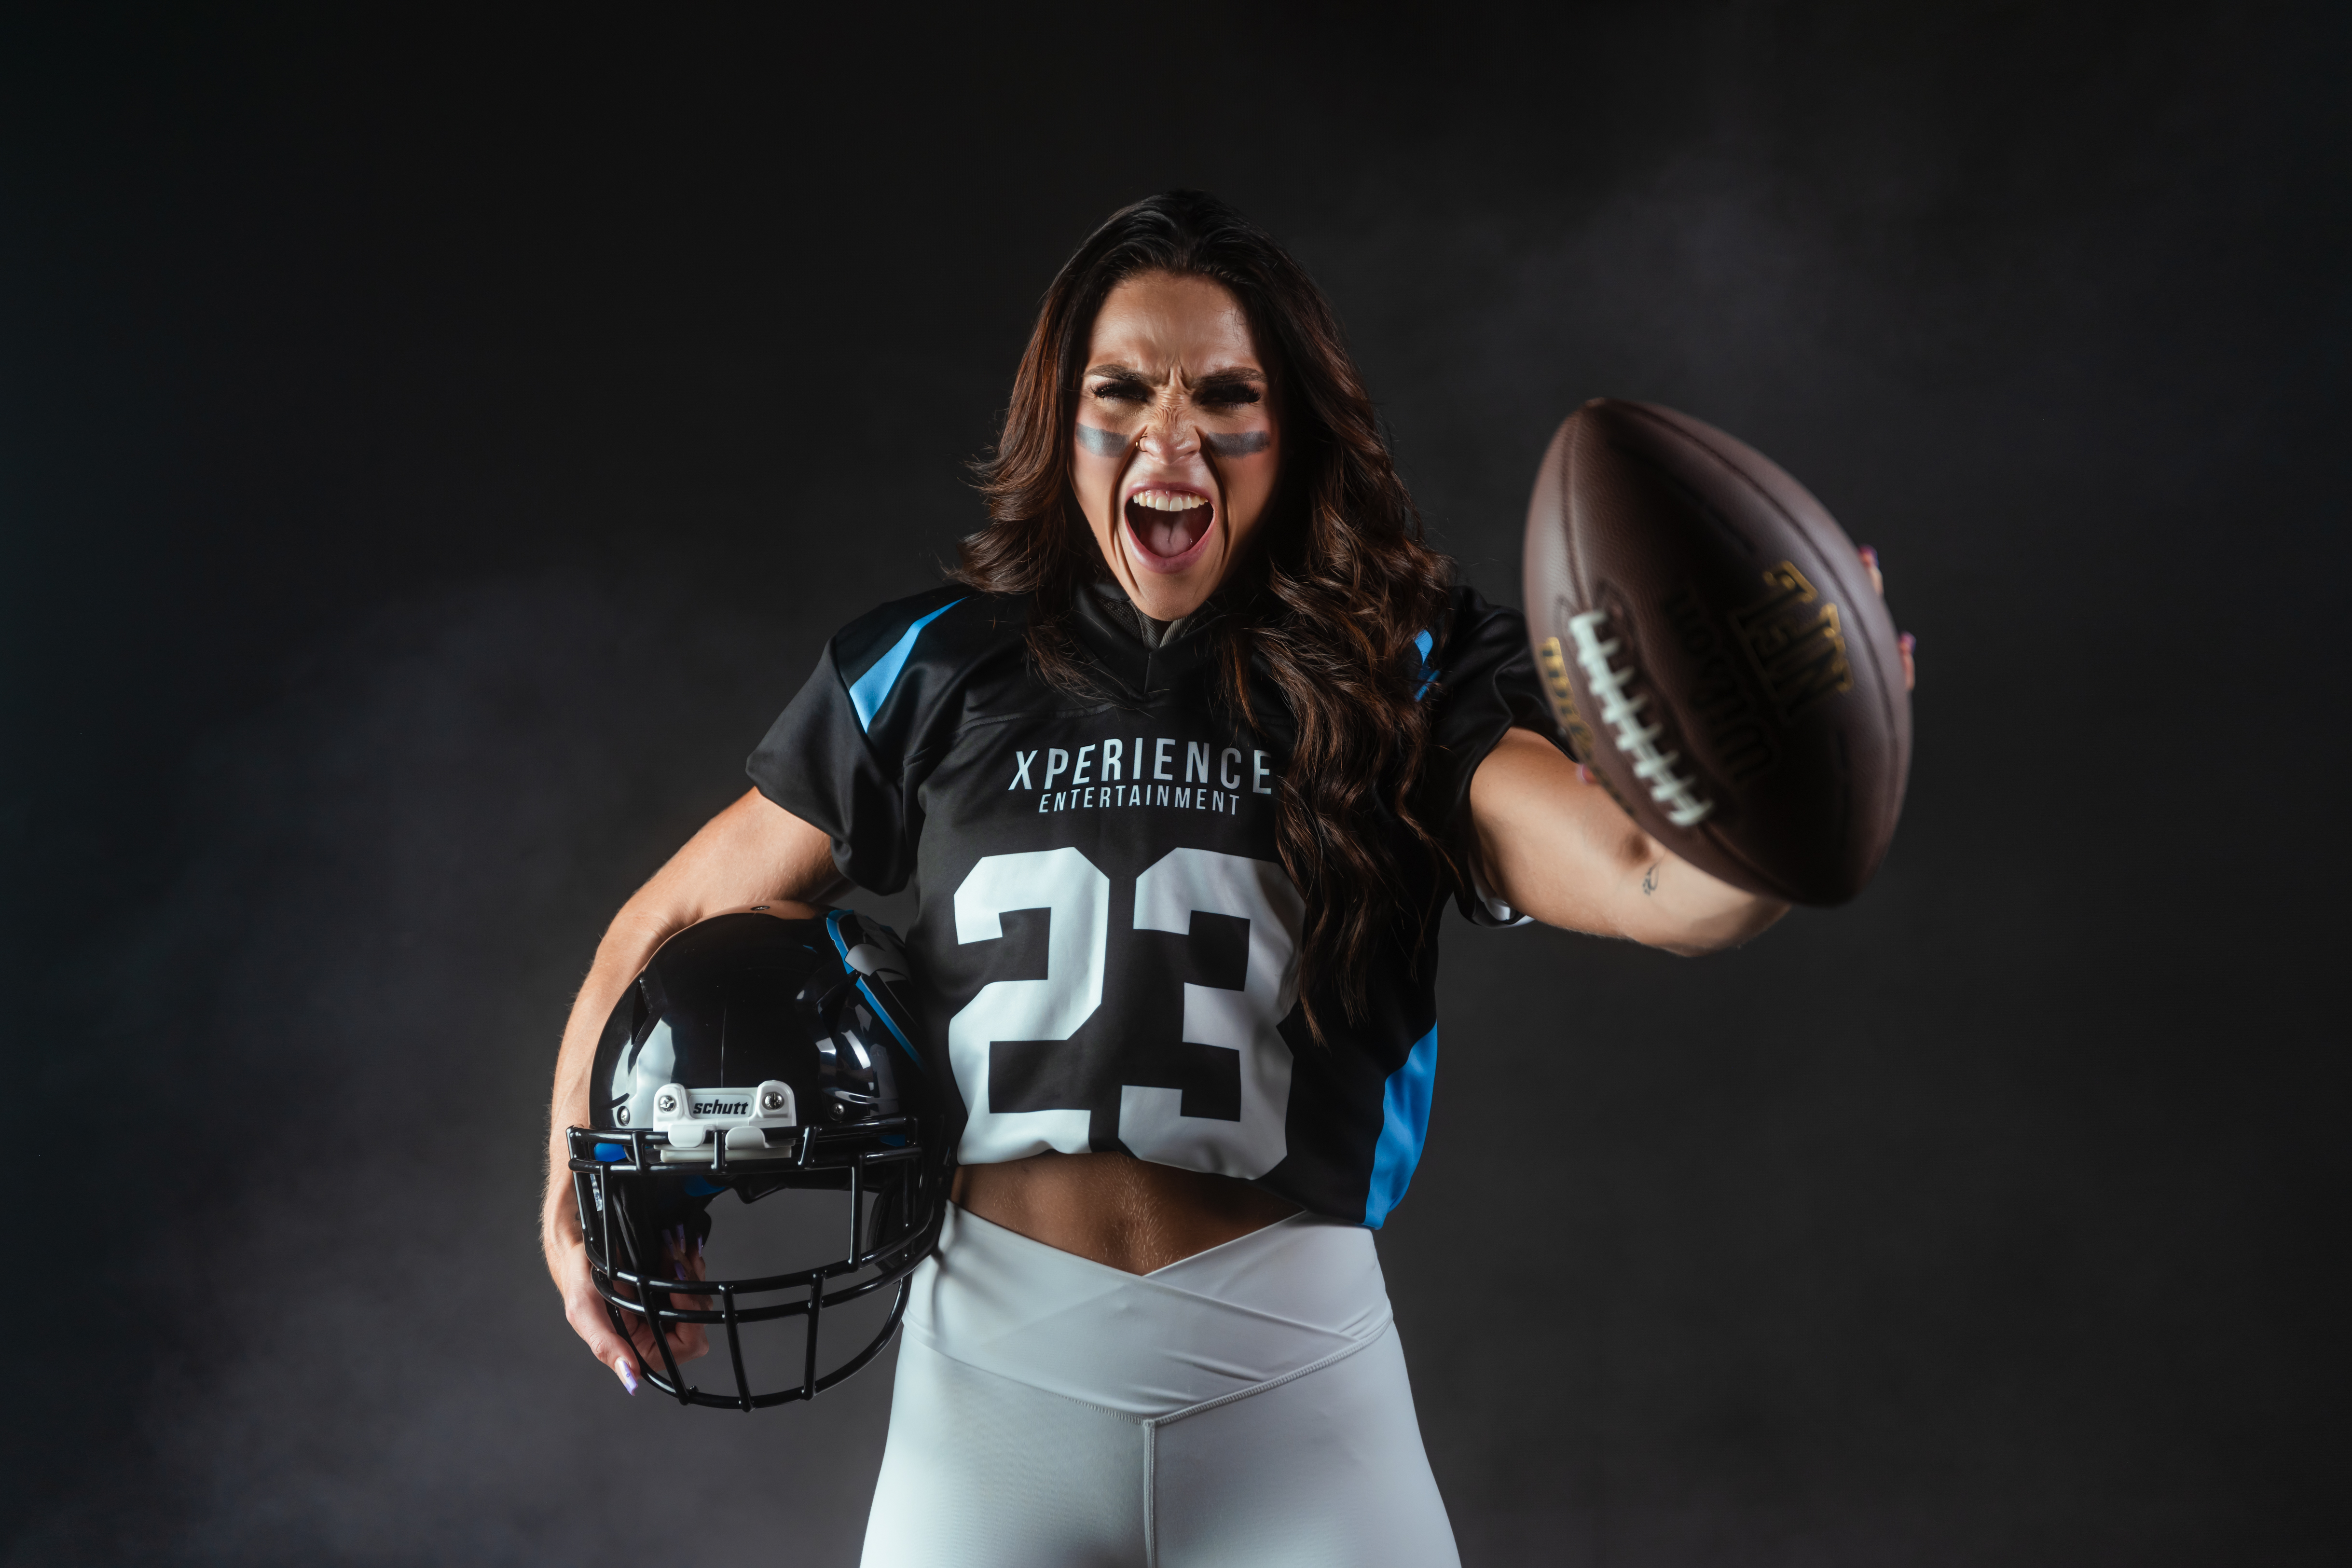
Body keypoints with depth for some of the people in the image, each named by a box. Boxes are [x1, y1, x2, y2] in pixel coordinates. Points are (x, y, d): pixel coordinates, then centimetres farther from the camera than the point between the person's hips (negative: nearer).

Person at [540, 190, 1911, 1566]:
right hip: (996, 1365, 1)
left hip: (1289, 1368, 0)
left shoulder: (1400, 679, -2)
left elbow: (1651, 882, -20)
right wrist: (584, 1198, -2)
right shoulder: (937, 675, 2)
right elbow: (677, 925, 10)